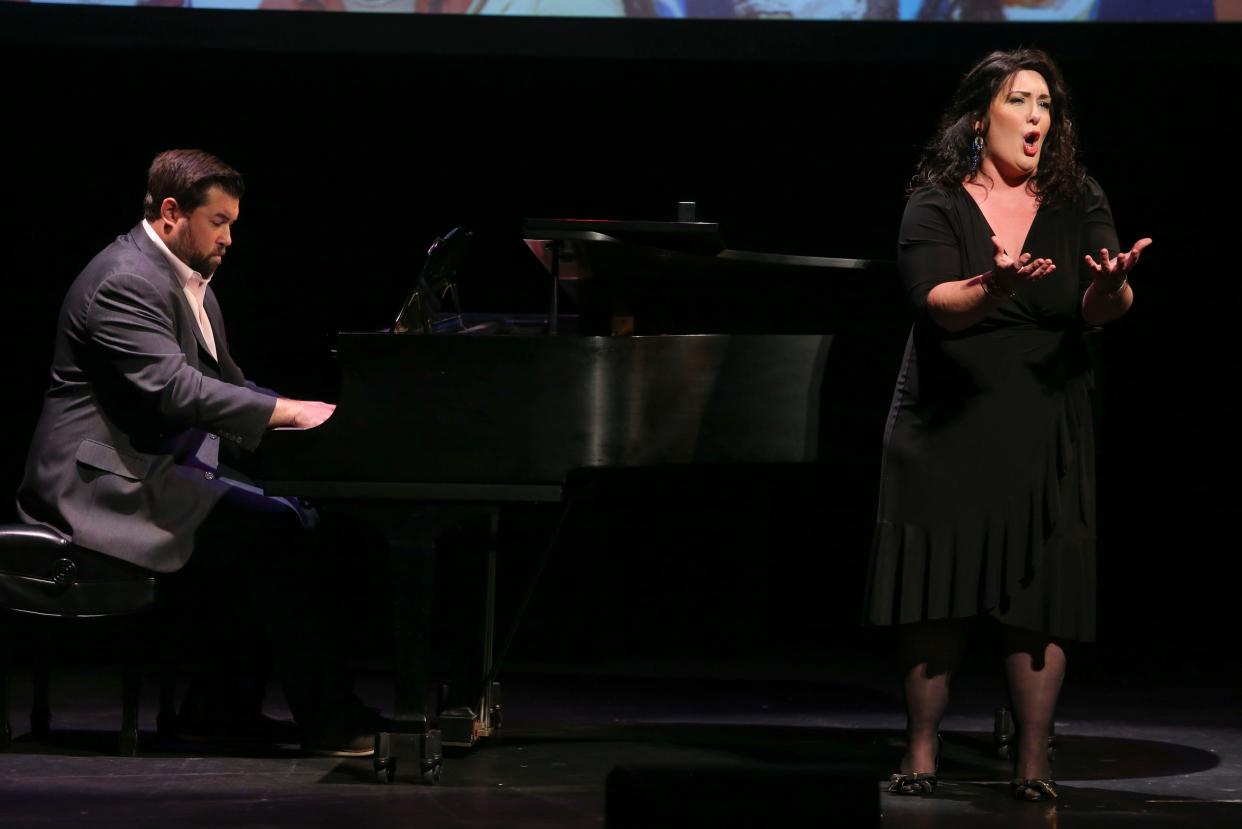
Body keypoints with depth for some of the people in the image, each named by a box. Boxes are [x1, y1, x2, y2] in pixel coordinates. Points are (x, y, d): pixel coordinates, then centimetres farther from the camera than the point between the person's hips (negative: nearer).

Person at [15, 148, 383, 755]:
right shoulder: (125, 282, -17)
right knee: (273, 531, -21)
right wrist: (288, 411, -28)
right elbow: (174, 388, -29)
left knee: (297, 517, 1)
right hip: (106, 479, -11)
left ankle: (222, 704, 4)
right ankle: (328, 721, -17)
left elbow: (225, 382, 22)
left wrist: (304, 416, 5)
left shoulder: (190, 282, 17)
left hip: (161, 466, 11)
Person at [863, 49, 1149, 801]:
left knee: (1038, 603, -3)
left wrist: (1110, 288, -34)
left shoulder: (1079, 203, 3)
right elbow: (938, 303, -19)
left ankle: (1035, 766, 3)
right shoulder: (937, 205, -3)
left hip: (1045, 431, 1)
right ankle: (922, 756, 11)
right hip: (946, 428, -1)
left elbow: (1102, 310, -10)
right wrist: (994, 288, -40)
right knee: (935, 604, 0)